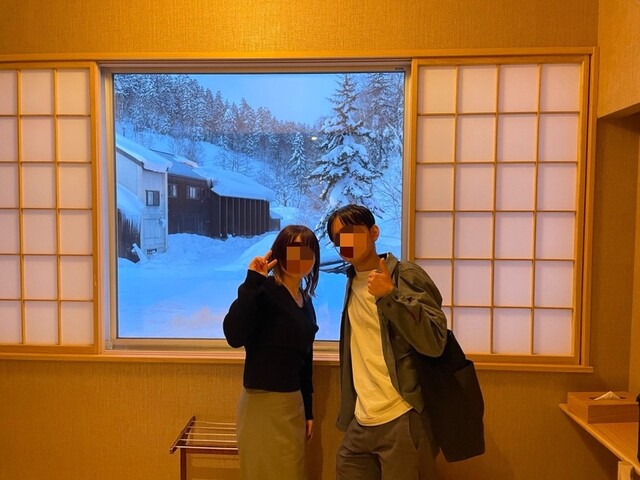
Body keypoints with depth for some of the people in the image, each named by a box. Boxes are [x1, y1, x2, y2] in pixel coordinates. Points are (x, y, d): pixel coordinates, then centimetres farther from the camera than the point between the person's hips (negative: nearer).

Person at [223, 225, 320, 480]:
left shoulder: (306, 301, 8)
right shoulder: (265, 291, -14)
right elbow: (234, 336, -30)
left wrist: (308, 410, 17)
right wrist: (252, 282, -31)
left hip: (293, 403, 8)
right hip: (263, 404, -8)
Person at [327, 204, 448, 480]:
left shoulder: (406, 276, -10)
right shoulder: (352, 282, 9)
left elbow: (434, 344, -18)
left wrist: (390, 295, -26)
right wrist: (347, 412, 14)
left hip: (402, 420, -6)